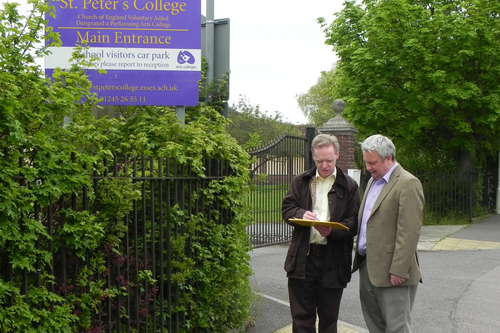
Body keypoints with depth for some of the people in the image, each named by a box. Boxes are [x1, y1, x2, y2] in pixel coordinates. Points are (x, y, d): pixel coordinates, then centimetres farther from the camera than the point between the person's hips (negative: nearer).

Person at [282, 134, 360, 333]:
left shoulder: (349, 186, 2)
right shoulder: (301, 181, 10)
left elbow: (353, 223, -3)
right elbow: (287, 209, 7)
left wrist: (332, 231, -22)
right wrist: (301, 214, -15)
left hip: (333, 259, -1)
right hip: (302, 257, 2)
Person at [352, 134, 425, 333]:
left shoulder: (408, 184, -13)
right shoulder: (373, 181, 16)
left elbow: (409, 232, -19)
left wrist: (399, 270, -20)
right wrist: (359, 258, 14)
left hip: (391, 271, -9)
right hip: (367, 266, 9)